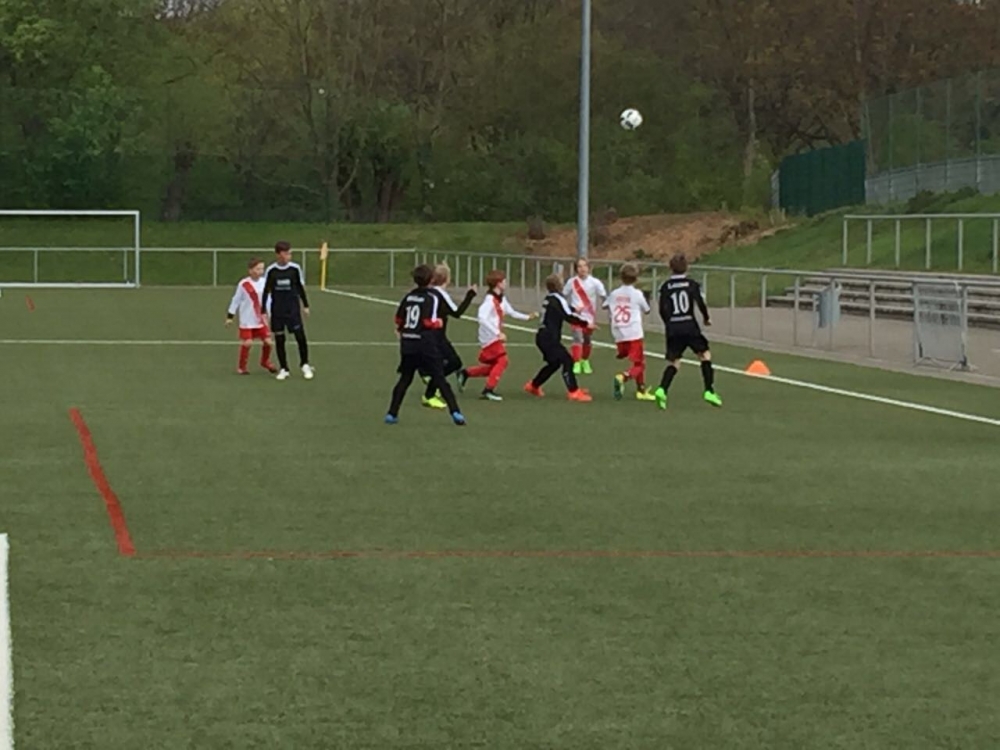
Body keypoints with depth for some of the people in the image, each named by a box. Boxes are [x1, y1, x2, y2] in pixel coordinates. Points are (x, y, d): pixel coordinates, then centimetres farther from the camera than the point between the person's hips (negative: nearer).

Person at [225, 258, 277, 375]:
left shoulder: (264, 282, -1)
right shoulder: (243, 284, -14)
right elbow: (236, 300, -4)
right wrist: (230, 316, -1)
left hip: (261, 320, 4)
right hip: (247, 321, -4)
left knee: (268, 341, 3)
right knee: (247, 342, -5)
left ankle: (265, 362, 29)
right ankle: (242, 367, 13)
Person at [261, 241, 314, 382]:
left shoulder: (295, 268, -3)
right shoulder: (271, 270, -3)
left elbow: (300, 287, 8)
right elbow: (266, 291, 4)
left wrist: (305, 305, 10)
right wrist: (264, 310, 3)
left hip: (293, 308, -1)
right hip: (277, 310, 1)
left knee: (300, 336, -7)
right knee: (279, 339, 3)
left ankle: (305, 365, 11)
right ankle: (284, 369, 14)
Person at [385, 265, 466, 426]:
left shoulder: (409, 296, 8)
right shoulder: (432, 297, -8)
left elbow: (399, 319, 8)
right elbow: (428, 321, -17)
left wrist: (402, 329, 27)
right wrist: (439, 323, 2)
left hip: (407, 342, 5)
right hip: (425, 344, -5)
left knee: (405, 378, 15)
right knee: (439, 378, -3)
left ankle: (392, 414, 13)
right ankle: (455, 412, -9)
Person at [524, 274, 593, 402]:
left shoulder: (549, 299, 14)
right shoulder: (558, 299, -13)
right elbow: (569, 317, -20)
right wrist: (586, 323, -17)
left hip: (543, 337, 10)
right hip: (549, 338, -10)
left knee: (554, 363, 23)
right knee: (567, 361, -13)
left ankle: (533, 386, 34)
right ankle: (574, 392, -19)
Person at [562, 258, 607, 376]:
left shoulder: (594, 282, -8)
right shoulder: (572, 282, -5)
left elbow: (603, 296, -2)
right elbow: (564, 296, 5)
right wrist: (572, 307, -7)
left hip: (590, 316, 1)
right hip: (577, 315, -1)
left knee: (587, 340, 14)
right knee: (577, 338, -15)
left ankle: (585, 361, 35)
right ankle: (576, 364, -15)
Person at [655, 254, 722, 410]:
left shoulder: (666, 287, 3)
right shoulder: (691, 284, 0)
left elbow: (663, 310, -2)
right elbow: (700, 303, -8)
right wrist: (706, 318, 10)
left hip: (673, 330, 2)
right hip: (690, 327, -2)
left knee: (673, 362, 9)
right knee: (705, 355, 12)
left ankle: (662, 390, -13)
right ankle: (709, 391, 2)